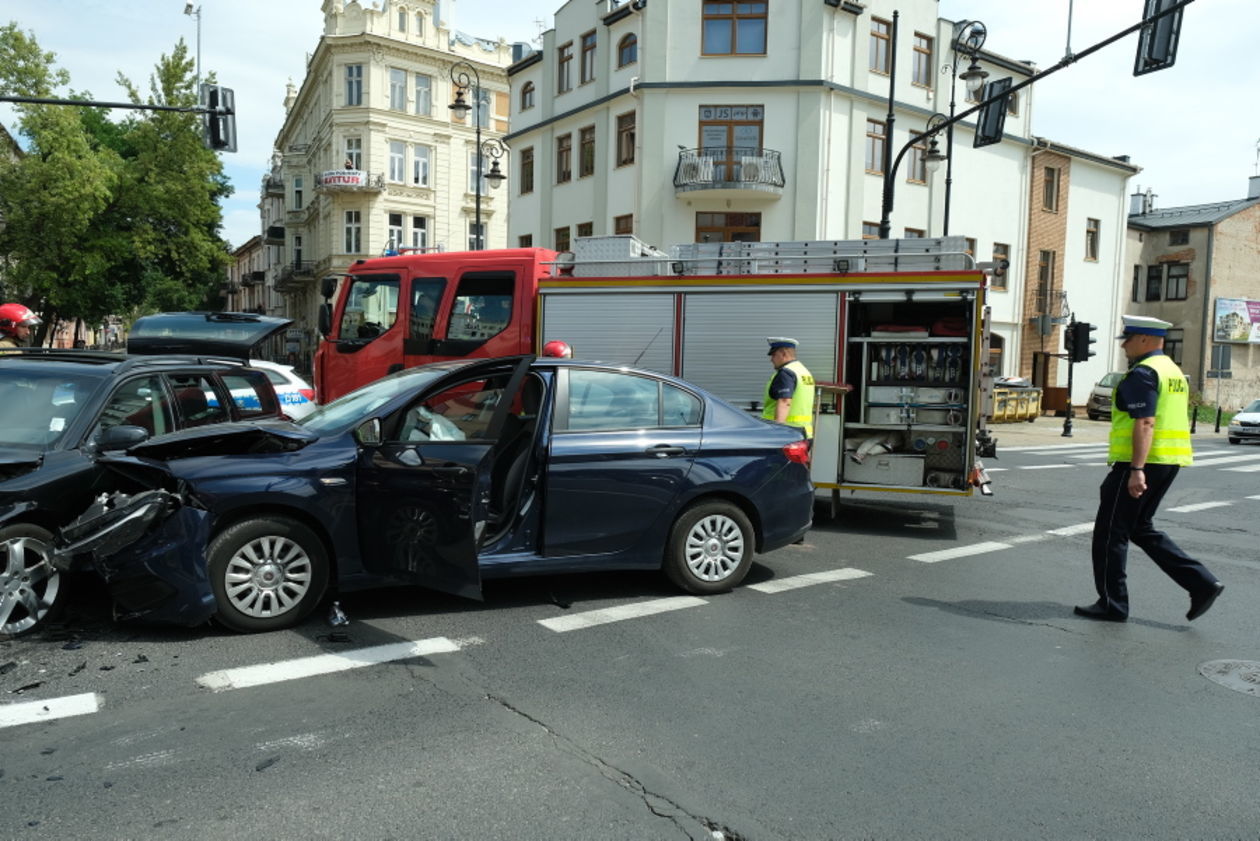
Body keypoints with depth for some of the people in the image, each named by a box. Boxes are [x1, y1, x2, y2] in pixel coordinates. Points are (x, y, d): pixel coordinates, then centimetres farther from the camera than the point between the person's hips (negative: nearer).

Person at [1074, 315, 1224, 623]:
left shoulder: (1142, 373, -13)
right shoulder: (1173, 371, 18)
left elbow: (1145, 423, -23)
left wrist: (1137, 469, -26)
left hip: (1140, 463, -10)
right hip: (1168, 462, 10)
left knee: (1110, 533, 1)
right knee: (1140, 528, 19)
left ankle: (1112, 604, 8)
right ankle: (1202, 582, 12)